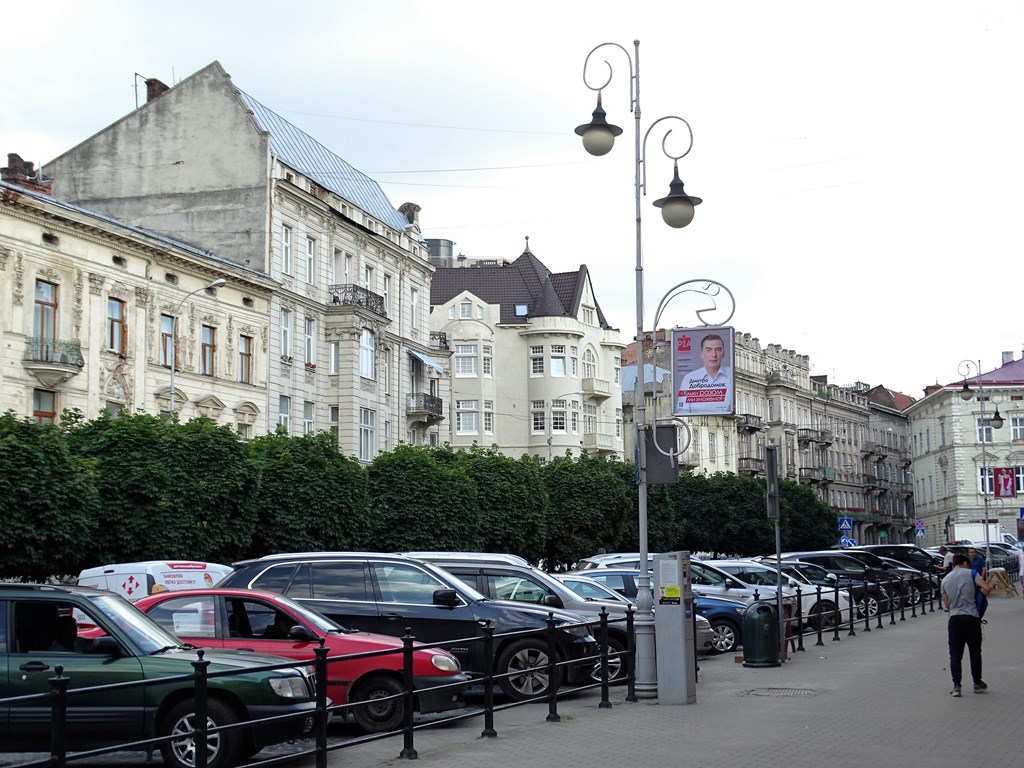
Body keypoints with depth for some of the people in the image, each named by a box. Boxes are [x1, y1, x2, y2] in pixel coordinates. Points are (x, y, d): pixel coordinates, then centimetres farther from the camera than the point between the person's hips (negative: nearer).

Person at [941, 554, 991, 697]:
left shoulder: (945, 580, 12)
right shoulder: (970, 573, 1)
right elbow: (986, 588, -11)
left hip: (954, 619, 2)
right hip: (972, 618, -2)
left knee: (955, 654, 3)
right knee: (975, 652, 12)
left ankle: (956, 686, -5)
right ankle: (977, 684, 22)